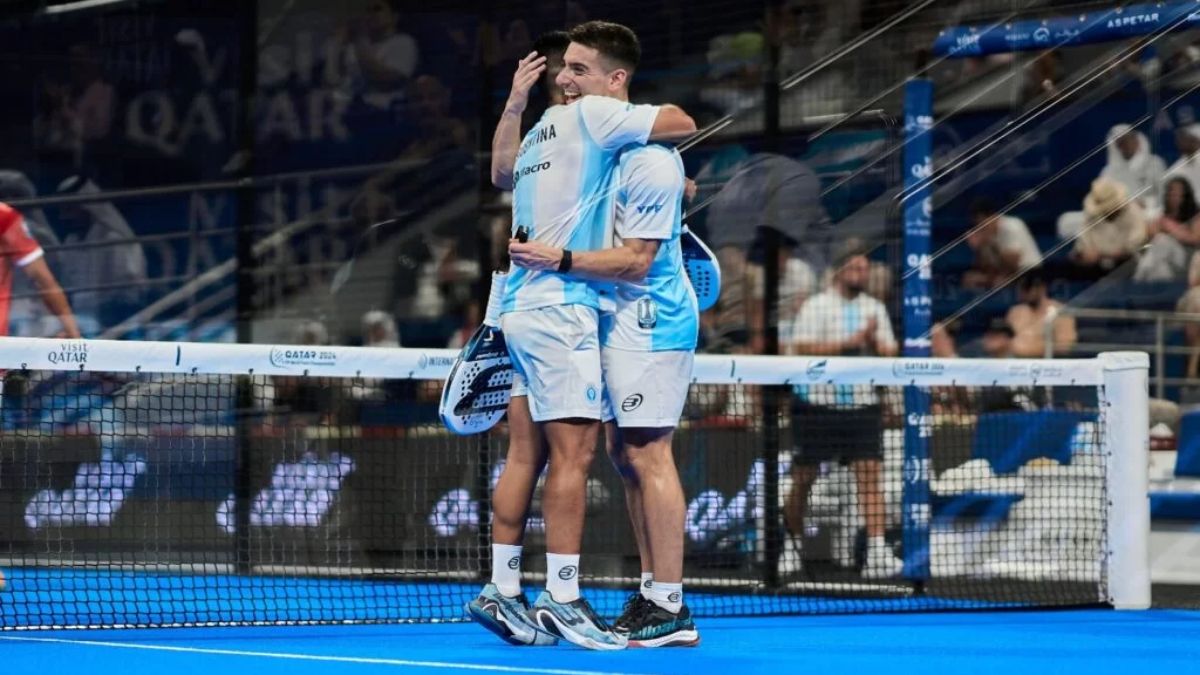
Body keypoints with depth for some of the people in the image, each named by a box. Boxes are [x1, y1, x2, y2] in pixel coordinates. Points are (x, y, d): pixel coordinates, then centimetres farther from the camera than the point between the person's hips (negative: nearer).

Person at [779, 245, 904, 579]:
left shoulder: (875, 308, 12)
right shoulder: (817, 306, -2)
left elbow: (890, 354, 11)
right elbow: (803, 348, -14)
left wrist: (875, 343, -10)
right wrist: (850, 342, -17)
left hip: (862, 404, 3)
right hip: (818, 403, -3)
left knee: (870, 475, -10)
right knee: (803, 479, 5)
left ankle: (877, 552, -16)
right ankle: (792, 545, 23)